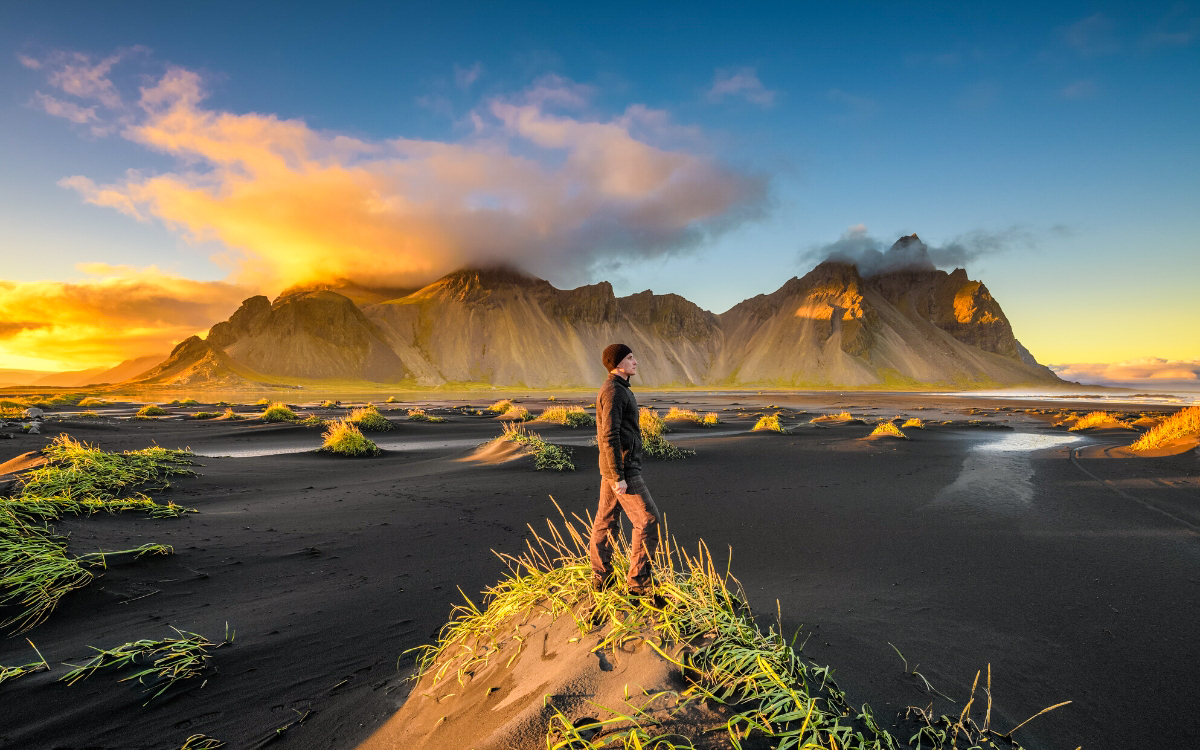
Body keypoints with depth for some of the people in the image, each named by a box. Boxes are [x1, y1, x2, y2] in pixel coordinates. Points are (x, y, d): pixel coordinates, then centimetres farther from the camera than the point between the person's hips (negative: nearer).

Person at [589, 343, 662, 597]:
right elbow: (610, 437, -24)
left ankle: (601, 578, 23)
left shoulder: (615, 390, 14)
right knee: (648, 521, -4)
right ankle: (638, 581, 3)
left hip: (613, 467, 10)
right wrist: (619, 477, -23)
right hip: (622, 469, -10)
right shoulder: (613, 391, -19)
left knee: (606, 521, 14)